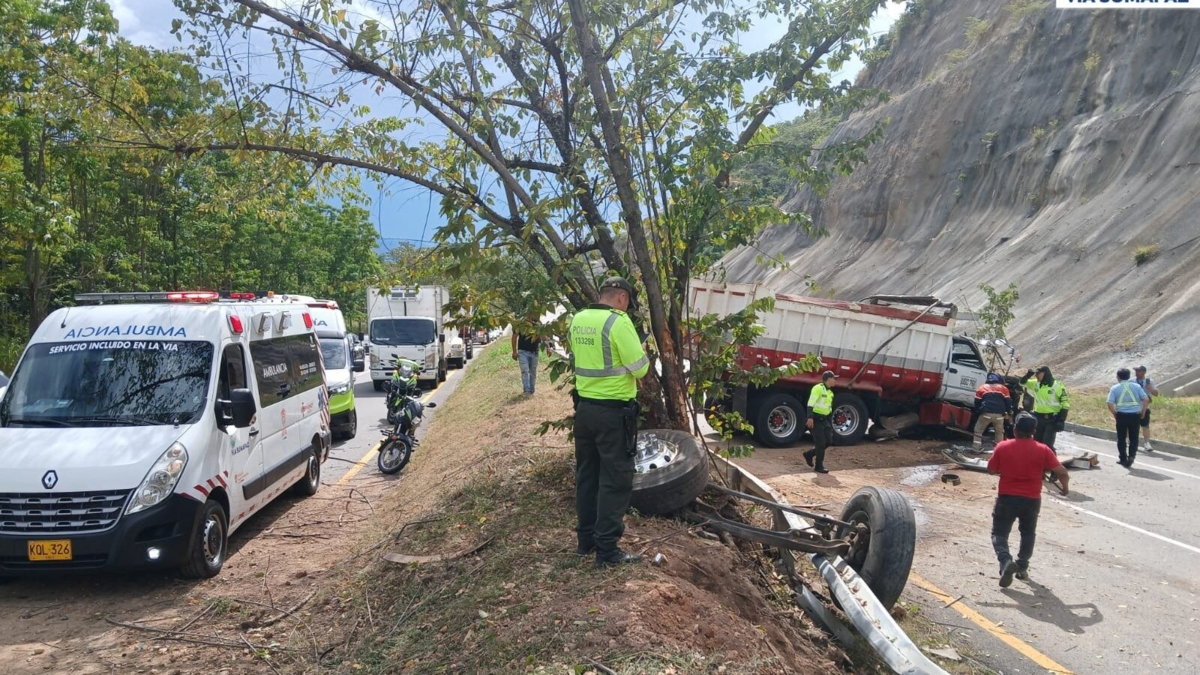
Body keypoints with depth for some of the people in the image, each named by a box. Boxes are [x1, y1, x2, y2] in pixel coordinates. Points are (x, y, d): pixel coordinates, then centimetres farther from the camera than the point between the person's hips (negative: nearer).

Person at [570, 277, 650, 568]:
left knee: (587, 475, 17)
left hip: (585, 407, 7)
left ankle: (586, 539, 27)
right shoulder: (618, 322, -17)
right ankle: (607, 550, 6)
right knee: (615, 480, 1)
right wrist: (639, 352, 5)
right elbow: (640, 368, -15)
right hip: (614, 412, -7)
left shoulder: (578, 320, 5)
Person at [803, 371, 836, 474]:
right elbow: (810, 404, -22)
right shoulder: (818, 388, -13)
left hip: (824, 419, 9)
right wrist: (810, 417, -31)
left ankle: (809, 454, 22)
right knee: (821, 443, -7)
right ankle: (819, 466, 2)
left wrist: (830, 424, 21)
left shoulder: (830, 392, 16)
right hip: (816, 419, -9)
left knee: (828, 441, 5)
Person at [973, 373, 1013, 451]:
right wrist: (1009, 412, 25)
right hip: (999, 414, 1)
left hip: (986, 413, -1)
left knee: (978, 431, 11)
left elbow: (977, 402, 16)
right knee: (999, 432, 20)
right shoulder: (1004, 388, 19)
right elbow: (1008, 402, 14)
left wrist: (978, 410, 28)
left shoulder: (982, 388, 18)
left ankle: (976, 449, 4)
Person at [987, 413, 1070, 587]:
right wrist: (1064, 487, 15)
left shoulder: (1002, 447, -6)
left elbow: (991, 470, 3)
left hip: (1006, 497, -2)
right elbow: (1062, 472, -5)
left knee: (999, 533, 7)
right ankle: (1022, 567, 26)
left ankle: (1006, 561, -18)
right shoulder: (1043, 450, -5)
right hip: (1032, 499, 2)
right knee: (1028, 533, 24)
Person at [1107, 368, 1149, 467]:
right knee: (1133, 438, 11)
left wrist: (1115, 414, 5)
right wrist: (1143, 412, 6)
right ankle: (1131, 456, -6)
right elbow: (1146, 399, -4)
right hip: (1135, 415, 1)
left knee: (1121, 438, 11)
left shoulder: (1115, 388, 1)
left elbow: (1110, 404, -8)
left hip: (1121, 415, -1)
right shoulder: (1136, 386, 5)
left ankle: (1123, 459, 17)